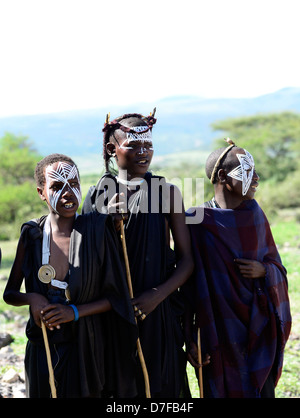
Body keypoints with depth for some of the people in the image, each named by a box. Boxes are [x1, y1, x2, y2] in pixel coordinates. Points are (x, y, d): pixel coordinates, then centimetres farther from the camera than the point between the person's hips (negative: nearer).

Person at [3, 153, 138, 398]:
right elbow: (9, 294, 6)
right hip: (41, 350, 2)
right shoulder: (32, 235, -3)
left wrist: (75, 312, -18)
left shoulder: (97, 229, -10)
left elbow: (117, 297, -6)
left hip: (84, 349, -2)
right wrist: (32, 299, -15)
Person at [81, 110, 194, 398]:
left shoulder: (167, 193, 0)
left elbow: (186, 259, -1)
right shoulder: (98, 195, 1)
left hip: (157, 311, 0)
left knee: (160, 384, 7)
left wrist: (158, 295, -15)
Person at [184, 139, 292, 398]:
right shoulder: (197, 221, -10)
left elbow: (277, 264, 11)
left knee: (263, 389, 9)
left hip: (259, 327, 4)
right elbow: (189, 284, -6)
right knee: (222, 389, 5)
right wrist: (190, 338, -6)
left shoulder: (254, 214, 2)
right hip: (219, 331, -3)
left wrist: (263, 270, -12)